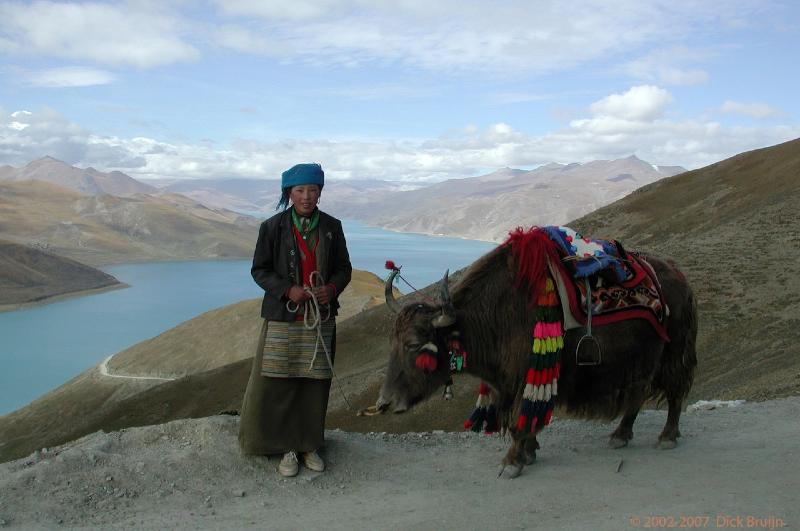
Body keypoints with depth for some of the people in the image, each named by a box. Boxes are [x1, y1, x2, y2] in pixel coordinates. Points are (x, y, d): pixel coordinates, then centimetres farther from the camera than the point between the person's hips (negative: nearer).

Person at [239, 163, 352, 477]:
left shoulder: (332, 227, 4)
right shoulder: (273, 227, -4)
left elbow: (344, 268, 10)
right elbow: (259, 270, 0)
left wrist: (332, 288, -11)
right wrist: (287, 290, -16)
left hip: (321, 319, 2)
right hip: (283, 319, -2)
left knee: (315, 382, 6)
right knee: (279, 384, -2)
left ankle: (309, 445, 21)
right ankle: (287, 448, 13)